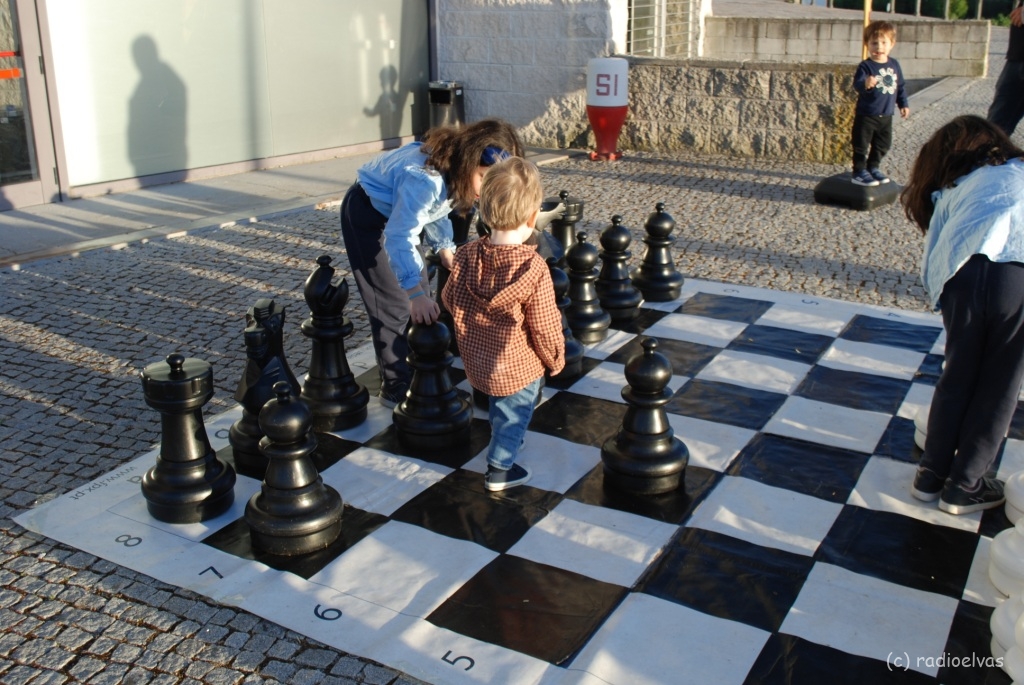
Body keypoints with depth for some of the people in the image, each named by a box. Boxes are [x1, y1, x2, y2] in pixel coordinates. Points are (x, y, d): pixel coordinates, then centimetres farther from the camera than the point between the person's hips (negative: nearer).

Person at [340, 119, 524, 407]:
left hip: (398, 212, 9)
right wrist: (415, 292, -51)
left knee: (421, 300, 11)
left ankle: (419, 371, 24)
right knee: (395, 305, -8)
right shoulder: (425, 179, -40)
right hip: (367, 213, -9)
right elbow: (400, 237, -44)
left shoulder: (456, 171, -12)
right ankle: (397, 388, 3)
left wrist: (445, 248, 4)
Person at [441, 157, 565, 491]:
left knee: (498, 404, 32)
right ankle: (499, 469, 28)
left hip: (477, 360, 5)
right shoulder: (534, 268, -27)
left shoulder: (466, 255, -13)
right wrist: (555, 359, 0)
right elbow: (545, 326, -19)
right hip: (520, 367, -5)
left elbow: (450, 299, 1)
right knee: (516, 413, 18)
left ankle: (501, 440, 54)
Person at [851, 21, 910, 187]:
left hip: (886, 115, 6)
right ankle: (859, 172, 7)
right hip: (866, 115, -6)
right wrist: (865, 84, -51)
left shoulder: (894, 65, 6)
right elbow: (857, 84, -30)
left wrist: (903, 104, 18)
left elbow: (900, 86, 17)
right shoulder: (865, 66, -14)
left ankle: (873, 168, 30)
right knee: (862, 144, -1)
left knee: (883, 144, 16)